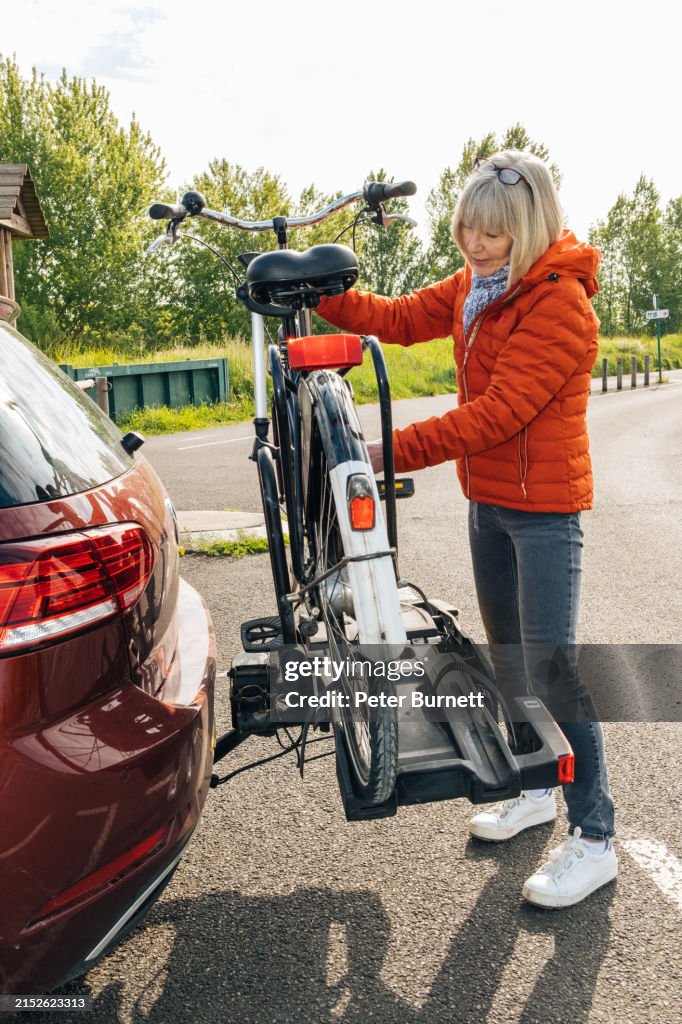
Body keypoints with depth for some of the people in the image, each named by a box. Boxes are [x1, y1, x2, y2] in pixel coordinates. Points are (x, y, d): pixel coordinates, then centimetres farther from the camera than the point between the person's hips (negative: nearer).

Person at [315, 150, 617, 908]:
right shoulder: (473, 286, 7)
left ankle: (594, 839, 10)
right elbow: (397, 318, 5)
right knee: (506, 658, 17)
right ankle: (533, 789, 36)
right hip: (487, 498, 8)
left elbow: (496, 413, -26)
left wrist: (394, 451, -27)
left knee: (551, 670, -5)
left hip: (543, 508, -8)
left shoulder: (560, 304, -19)